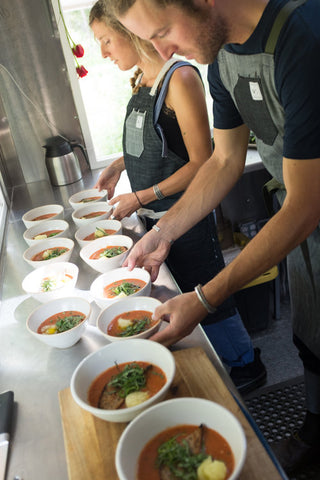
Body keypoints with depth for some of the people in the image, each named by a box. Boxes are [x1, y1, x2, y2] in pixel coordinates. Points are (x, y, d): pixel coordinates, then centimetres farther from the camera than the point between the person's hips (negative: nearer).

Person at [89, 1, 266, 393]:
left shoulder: (180, 78, -17)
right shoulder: (142, 81, 8)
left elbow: (201, 163, -19)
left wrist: (141, 198, -17)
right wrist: (120, 164, 5)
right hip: (155, 218, 8)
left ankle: (246, 365, 33)